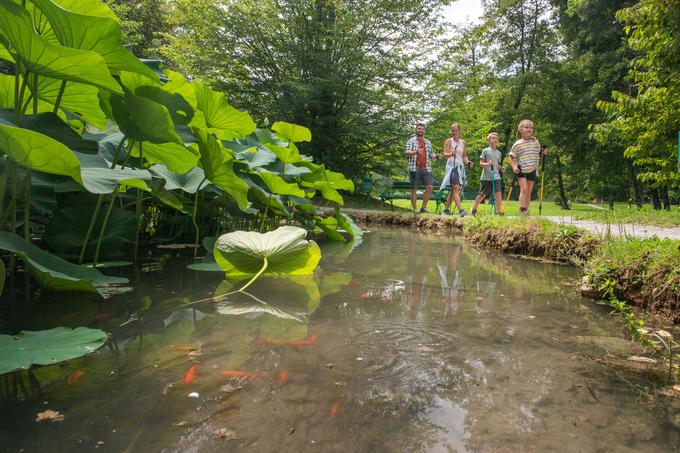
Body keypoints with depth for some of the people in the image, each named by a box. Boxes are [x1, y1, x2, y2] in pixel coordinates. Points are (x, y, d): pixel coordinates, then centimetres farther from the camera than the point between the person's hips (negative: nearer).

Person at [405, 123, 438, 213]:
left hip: (426, 169, 5)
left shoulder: (428, 142, 21)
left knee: (429, 187, -5)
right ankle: (415, 209, 4)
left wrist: (435, 156, 3)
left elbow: (431, 154, 26)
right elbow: (407, 152, -9)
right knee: (414, 189, -2)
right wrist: (416, 152, -28)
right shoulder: (411, 141, 5)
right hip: (415, 168, -4)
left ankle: (423, 207, 6)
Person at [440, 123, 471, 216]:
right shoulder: (448, 141, 2)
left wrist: (468, 162, 1)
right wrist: (451, 154, -28)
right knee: (456, 188, -19)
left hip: (460, 167, 6)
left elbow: (464, 156, 21)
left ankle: (446, 209, 18)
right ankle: (460, 210, -27)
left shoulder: (463, 142, 16)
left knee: (453, 190, 8)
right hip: (452, 166, -6)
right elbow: (445, 154, -7)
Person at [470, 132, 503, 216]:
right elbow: (481, 163, -4)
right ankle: (473, 209, 24)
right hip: (486, 177, -4)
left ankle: (498, 211, -7)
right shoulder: (485, 151, -1)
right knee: (482, 195, 5)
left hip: (496, 177, 4)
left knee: (498, 193, -10)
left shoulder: (498, 153, 13)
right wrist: (487, 164, -20)